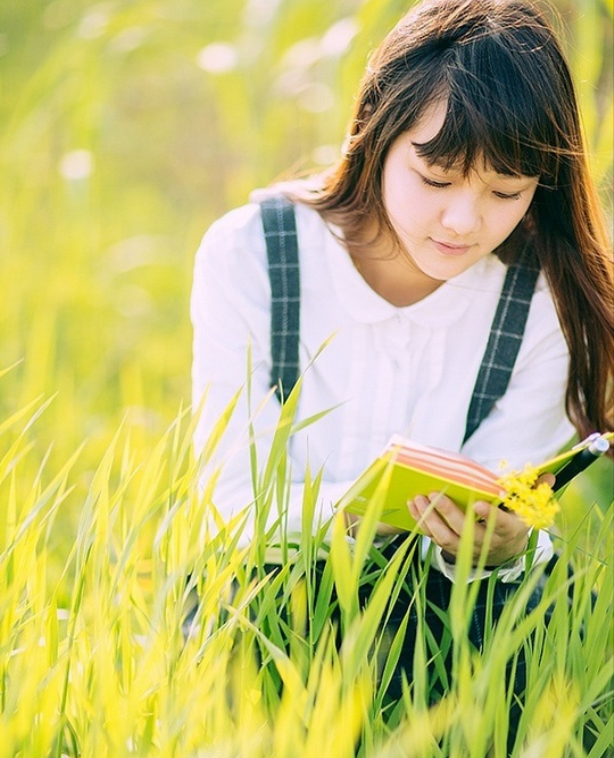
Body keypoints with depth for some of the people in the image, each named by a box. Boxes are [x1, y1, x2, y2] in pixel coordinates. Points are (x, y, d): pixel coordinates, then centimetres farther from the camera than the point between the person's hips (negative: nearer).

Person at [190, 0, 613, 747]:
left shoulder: (545, 301, -8)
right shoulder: (247, 254, -13)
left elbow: (509, 519, -10)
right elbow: (240, 497, -15)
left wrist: (499, 547, -37)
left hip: (437, 601, 2)